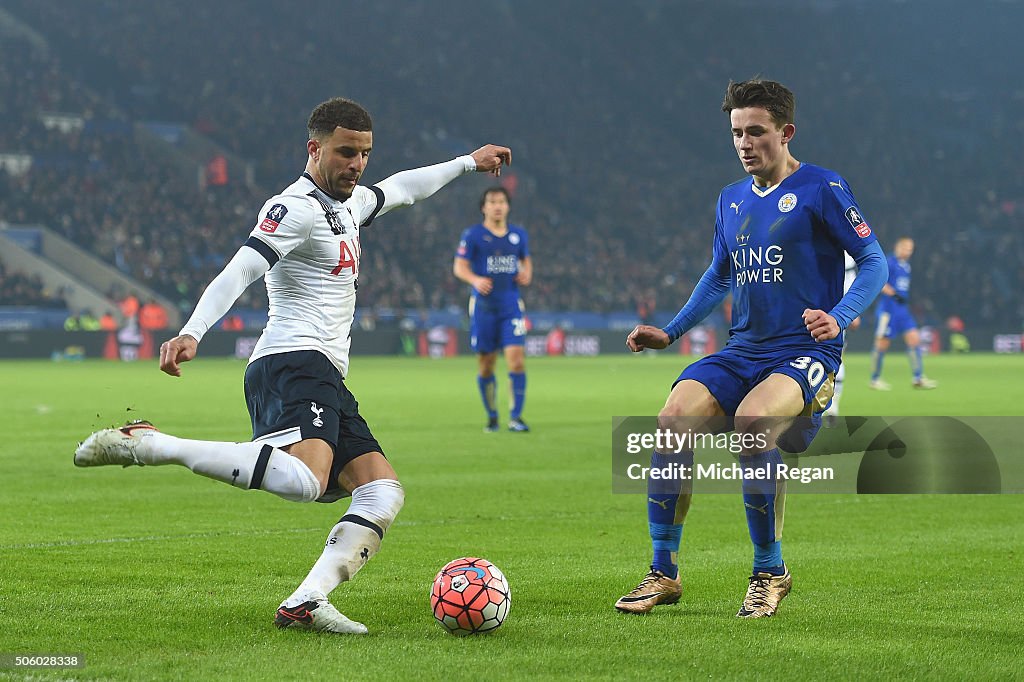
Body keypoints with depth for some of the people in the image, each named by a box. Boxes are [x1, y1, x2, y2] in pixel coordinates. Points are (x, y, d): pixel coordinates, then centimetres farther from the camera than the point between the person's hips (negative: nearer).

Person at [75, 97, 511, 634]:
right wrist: (191, 333, -35)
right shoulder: (296, 208, -7)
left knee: (383, 492, -2)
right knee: (303, 479, -35)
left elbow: (400, 188, 45)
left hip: (325, 380, 10)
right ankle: (145, 443, -25)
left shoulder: (349, 204, 23)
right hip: (293, 366, -10)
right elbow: (239, 271, -21)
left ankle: (306, 603, -13)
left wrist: (466, 163, 55)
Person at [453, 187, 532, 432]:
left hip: (511, 304, 2)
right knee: (485, 363, 3)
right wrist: (475, 280, -20)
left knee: (515, 355, -14)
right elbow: (459, 266, -1)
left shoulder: (518, 234, 11)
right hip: (484, 304, -1)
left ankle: (515, 417, -11)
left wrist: (526, 274, 3)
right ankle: (491, 416, 21)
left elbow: (526, 260, 25)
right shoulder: (473, 235, 0)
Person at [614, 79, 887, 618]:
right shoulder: (731, 200, 15)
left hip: (804, 354, -6)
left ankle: (770, 571, -15)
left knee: (751, 420, -34)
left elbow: (873, 262, -4)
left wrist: (838, 316, -21)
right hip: (742, 352, 6)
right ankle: (663, 573, -11)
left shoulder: (820, 189, -5)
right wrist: (670, 332, 18)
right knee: (674, 417, -20)